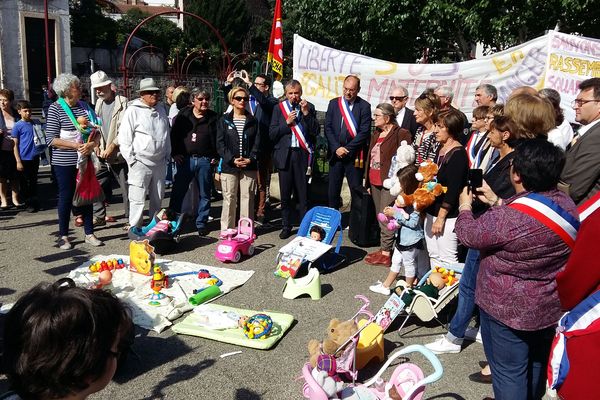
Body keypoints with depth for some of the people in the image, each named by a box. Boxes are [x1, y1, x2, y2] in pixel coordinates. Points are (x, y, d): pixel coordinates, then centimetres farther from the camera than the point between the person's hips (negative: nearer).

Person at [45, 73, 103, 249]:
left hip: (84, 160, 4)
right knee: (66, 197, 5)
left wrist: (92, 144, -12)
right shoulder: (55, 108, -8)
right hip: (64, 162, -4)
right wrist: (76, 145, -19)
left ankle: (89, 234, 20)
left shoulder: (84, 106, 6)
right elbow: (51, 139, -12)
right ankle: (63, 236, 19)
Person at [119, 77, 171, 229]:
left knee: (158, 197, 14)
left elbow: (166, 135, 21)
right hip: (140, 163, -6)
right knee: (138, 199, -3)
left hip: (159, 162, 6)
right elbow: (124, 136, -9)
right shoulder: (133, 110, -7)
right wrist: (131, 159, -11)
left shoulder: (161, 110, 13)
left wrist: (167, 155, 16)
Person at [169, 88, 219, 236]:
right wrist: (175, 153, -1)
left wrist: (215, 157, -6)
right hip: (185, 159, 0)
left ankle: (201, 223, 19)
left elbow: (217, 140, 4)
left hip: (205, 161, 0)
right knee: (178, 191, 3)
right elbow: (173, 134, 7)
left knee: (204, 194, 7)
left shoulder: (214, 118, 4)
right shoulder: (183, 115, 6)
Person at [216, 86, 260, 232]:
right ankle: (226, 231, 9)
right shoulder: (224, 120, 6)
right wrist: (232, 159, -13)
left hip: (249, 166, 1)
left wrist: (251, 159, -11)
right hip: (229, 166, -1)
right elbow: (220, 144, 0)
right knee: (229, 199, 0)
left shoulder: (253, 121, 10)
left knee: (247, 198, 3)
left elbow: (257, 143, 5)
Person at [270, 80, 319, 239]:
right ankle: (286, 227, 19)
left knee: (303, 194, 3)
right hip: (284, 154, 1)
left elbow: (315, 132, -3)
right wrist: (287, 122, -10)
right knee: (285, 194, 7)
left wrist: (306, 113, -11)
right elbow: (272, 134, 1)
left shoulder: (309, 107, 5)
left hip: (302, 154, -1)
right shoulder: (279, 108, 6)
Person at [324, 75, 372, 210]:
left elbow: (364, 132, -8)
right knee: (333, 190, 7)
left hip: (355, 155, -3)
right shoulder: (333, 103, 7)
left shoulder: (364, 106, -2)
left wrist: (347, 149, -12)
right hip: (336, 153, 3)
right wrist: (336, 148, -7)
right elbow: (328, 128, 4)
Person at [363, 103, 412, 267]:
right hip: (375, 182, 8)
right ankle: (384, 247, 22)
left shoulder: (401, 134, -10)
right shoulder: (376, 134, 15)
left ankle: (386, 253, 2)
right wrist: (368, 182, 17)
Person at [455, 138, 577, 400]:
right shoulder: (566, 204, -8)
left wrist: (465, 206, 4)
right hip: (550, 307, 8)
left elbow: (469, 234, -15)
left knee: (509, 371, 12)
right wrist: (495, 202, 13)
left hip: (508, 309, -8)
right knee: (537, 364, 28)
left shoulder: (507, 218, -32)